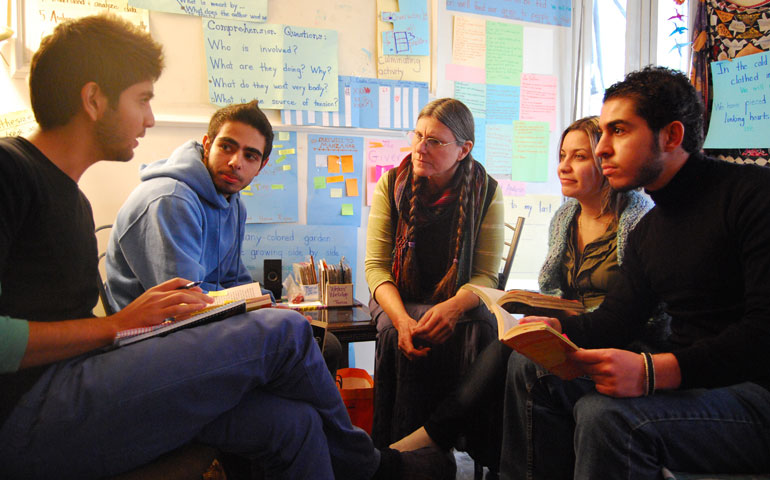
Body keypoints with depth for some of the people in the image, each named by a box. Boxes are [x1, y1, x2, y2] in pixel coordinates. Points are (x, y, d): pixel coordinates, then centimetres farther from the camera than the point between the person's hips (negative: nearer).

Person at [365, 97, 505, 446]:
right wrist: (402, 318, -26)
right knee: (397, 337, -32)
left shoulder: (487, 192, -5)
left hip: (460, 302, 0)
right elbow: (376, 265, -6)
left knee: (480, 333, -32)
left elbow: (486, 275, -6)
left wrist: (452, 307, -30)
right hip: (398, 298, 1)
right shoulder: (391, 185, -2)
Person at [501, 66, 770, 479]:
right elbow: (615, 320, 12)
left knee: (605, 413, -34)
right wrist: (552, 327, -7)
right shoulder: (648, 230, 15)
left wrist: (652, 371, -33)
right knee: (530, 367, -2)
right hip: (689, 380, 8)